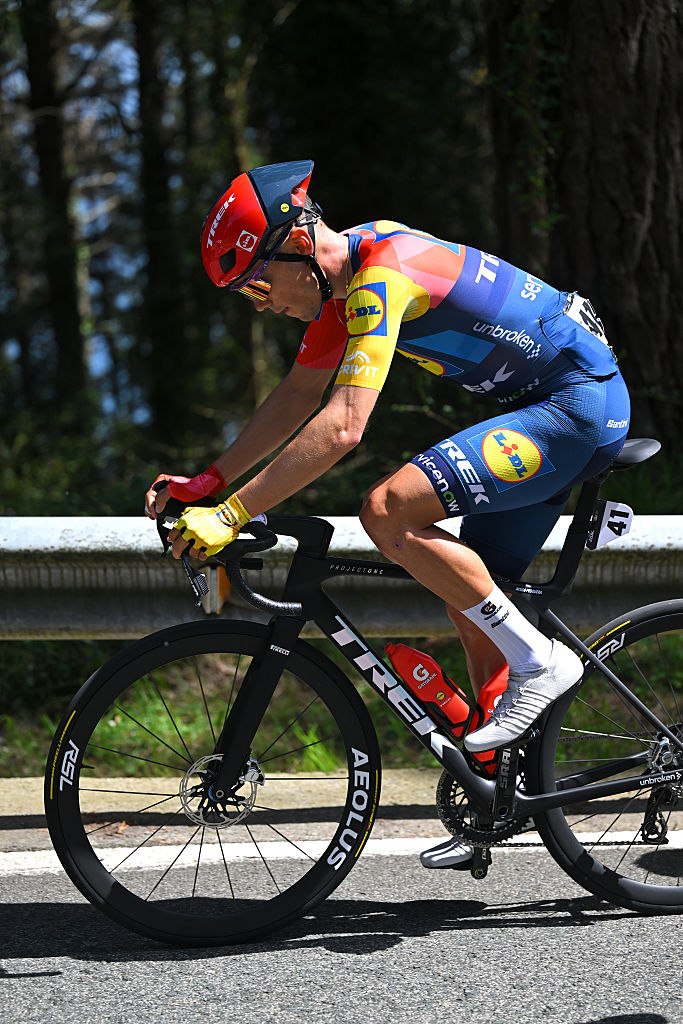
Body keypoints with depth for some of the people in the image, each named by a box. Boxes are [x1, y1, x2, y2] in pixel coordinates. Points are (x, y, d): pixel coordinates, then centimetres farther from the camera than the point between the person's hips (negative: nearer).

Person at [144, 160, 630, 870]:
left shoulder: (383, 274, -24)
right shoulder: (342, 274, 6)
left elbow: (341, 427, -32)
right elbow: (298, 396, 18)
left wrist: (231, 516, -31)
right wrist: (208, 482, 11)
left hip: (579, 402, -10)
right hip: (539, 410, 10)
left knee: (389, 509, -23)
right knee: (470, 603, 11)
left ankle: (540, 661, -14)